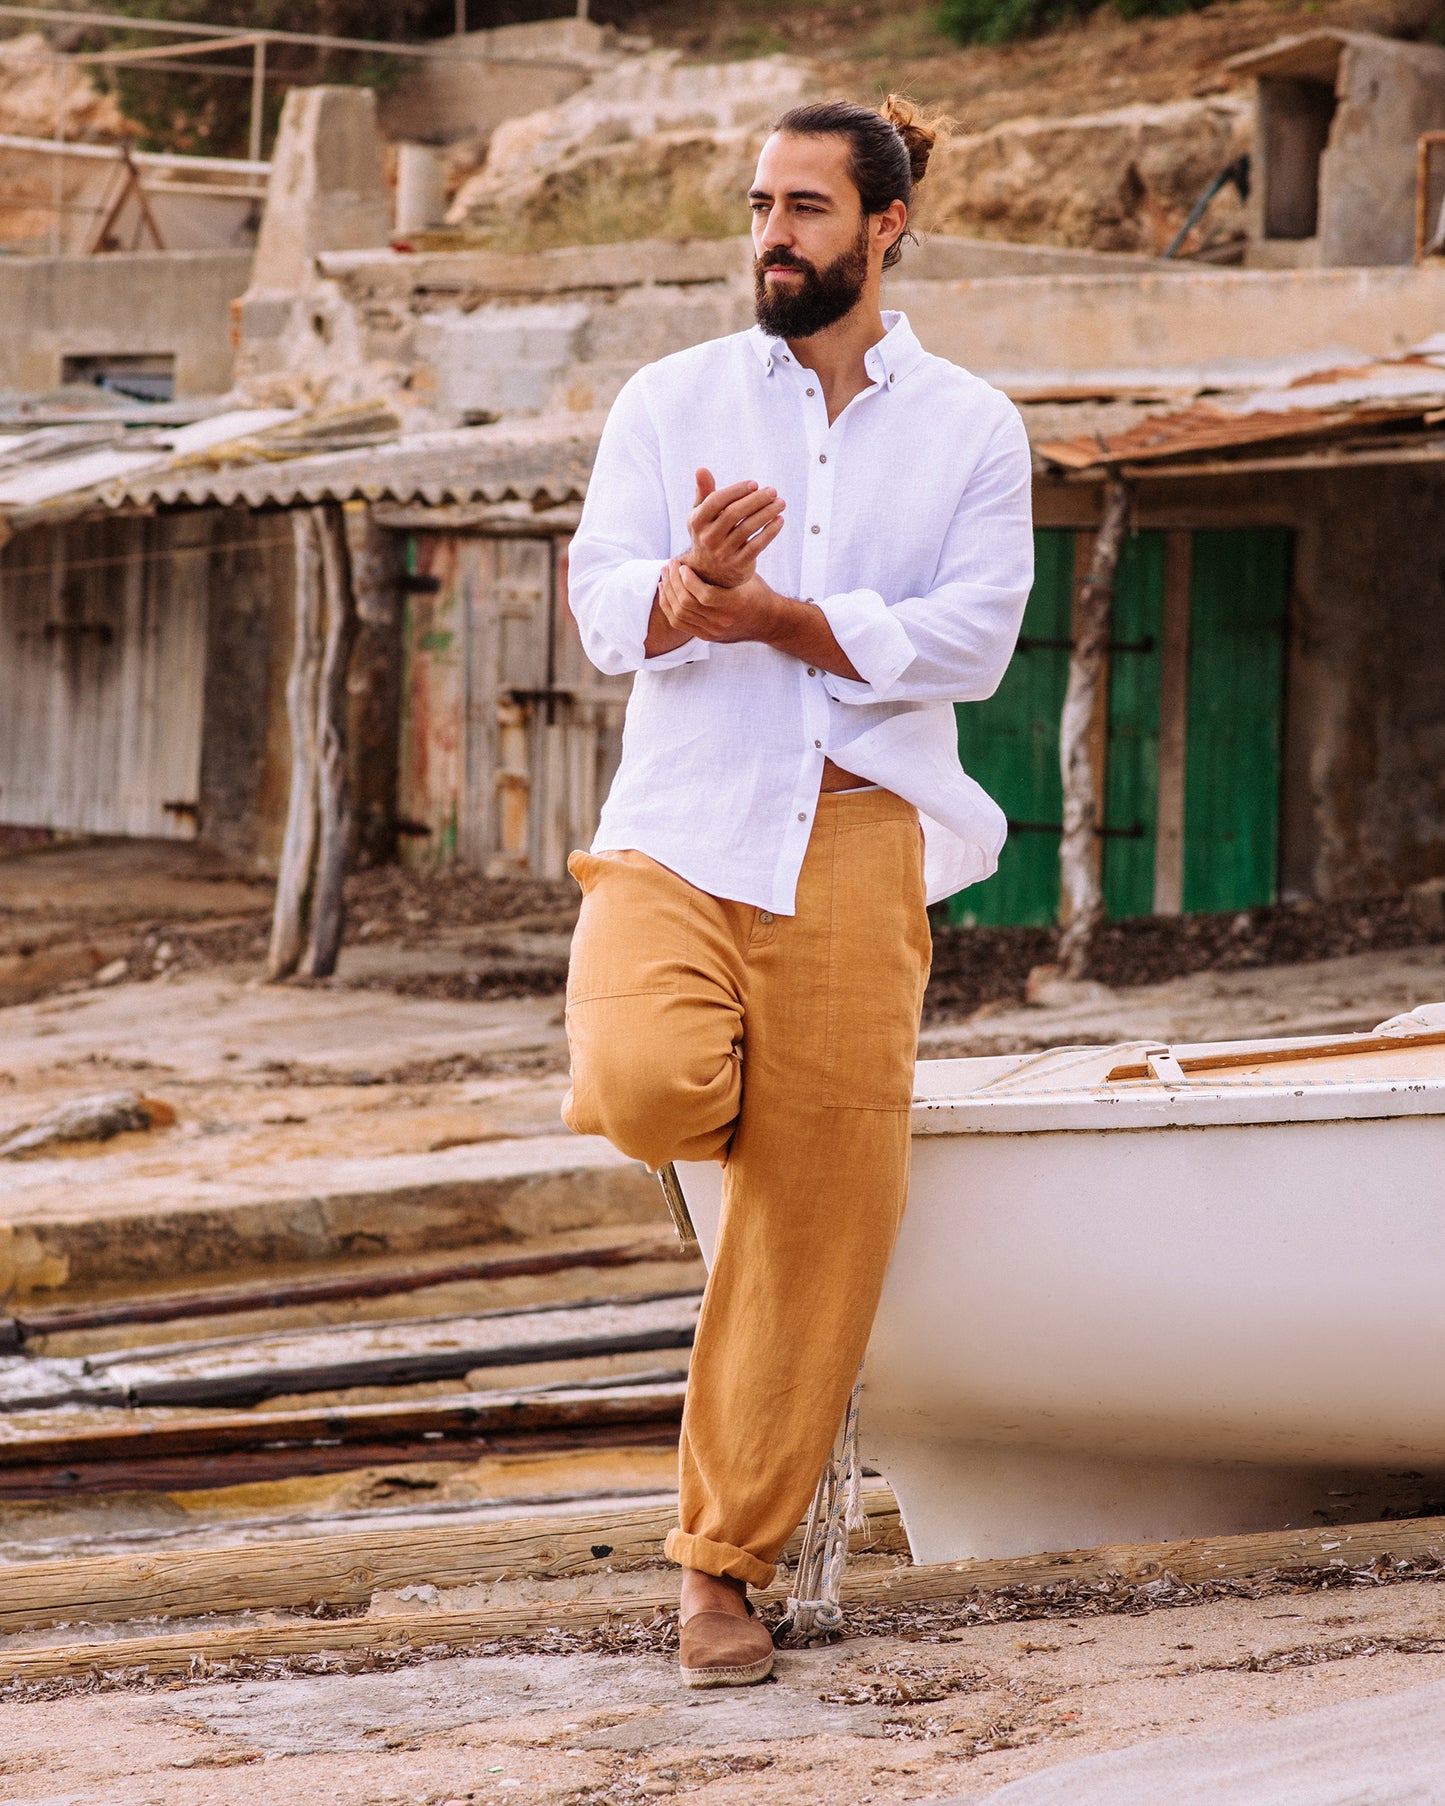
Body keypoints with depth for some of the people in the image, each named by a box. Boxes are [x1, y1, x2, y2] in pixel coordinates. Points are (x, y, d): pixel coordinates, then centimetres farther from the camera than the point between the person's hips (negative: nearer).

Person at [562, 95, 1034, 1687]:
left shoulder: (971, 431, 7)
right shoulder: (673, 402, 7)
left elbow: (970, 641, -5)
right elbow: (604, 608, -4)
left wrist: (765, 613, -14)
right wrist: (693, 580, -27)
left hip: (855, 848, 1)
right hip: (681, 832, 0)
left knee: (817, 1226, 0)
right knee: (649, 1087, -29)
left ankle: (725, 1567, 13)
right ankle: (715, 1076, 11)